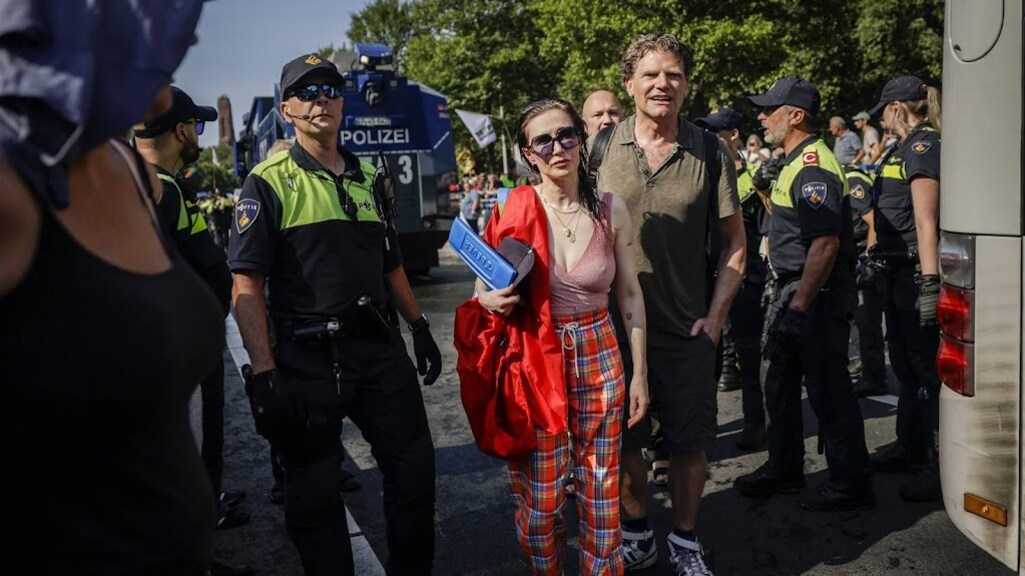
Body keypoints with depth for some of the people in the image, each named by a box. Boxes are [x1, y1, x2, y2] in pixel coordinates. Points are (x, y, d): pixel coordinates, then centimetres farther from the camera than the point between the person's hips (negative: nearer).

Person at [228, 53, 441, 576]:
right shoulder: (269, 182, -5)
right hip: (307, 360, -4)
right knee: (314, 493, 8)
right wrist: (263, 375, -18)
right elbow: (246, 285, -11)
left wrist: (420, 328, 15)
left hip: (380, 349, 5)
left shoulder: (369, 179, 12)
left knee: (415, 466, 10)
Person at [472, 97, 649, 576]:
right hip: (534, 363, -1)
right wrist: (489, 300, -18)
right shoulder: (512, 211, -9)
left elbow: (630, 294, 5)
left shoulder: (611, 210, -4)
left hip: (599, 359, 2)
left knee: (602, 492, 12)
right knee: (540, 497, 8)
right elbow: (485, 288, 5)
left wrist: (640, 371, 5)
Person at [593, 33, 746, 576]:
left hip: (688, 330, 0)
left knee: (688, 442, 10)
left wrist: (715, 315, -5)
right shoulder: (601, 147, -2)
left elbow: (734, 240, 3)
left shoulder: (710, 152, -2)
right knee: (620, 441, 11)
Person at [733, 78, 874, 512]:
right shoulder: (795, 163, 14)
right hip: (793, 291, 11)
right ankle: (784, 468, 31)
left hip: (817, 297, -11)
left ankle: (851, 484, 13)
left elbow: (826, 243, -26)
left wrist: (800, 305, -25)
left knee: (828, 392, -1)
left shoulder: (814, 167, -19)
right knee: (781, 386, 17)